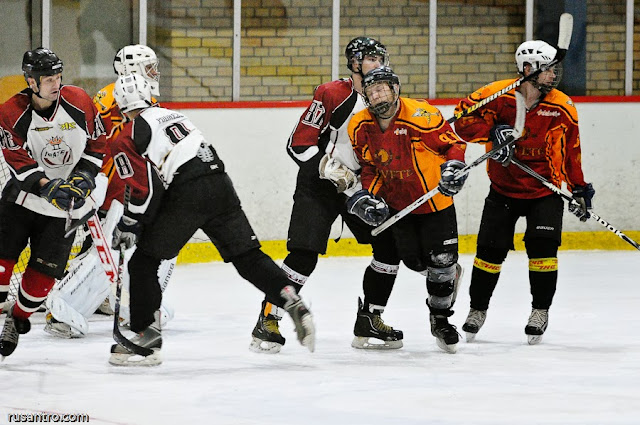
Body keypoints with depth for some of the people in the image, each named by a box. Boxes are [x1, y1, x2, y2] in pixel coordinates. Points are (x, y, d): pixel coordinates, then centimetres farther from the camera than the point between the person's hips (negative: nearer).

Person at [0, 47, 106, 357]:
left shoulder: (79, 101, -9)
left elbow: (97, 143, 3)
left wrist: (83, 176, -10)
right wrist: (47, 187, -28)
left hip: (64, 204, 0)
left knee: (44, 270, -4)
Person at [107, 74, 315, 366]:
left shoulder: (127, 138, 4)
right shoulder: (170, 114, 27)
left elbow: (144, 190, -5)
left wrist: (128, 225, 8)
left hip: (187, 194, -6)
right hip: (220, 185, 6)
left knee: (144, 262, 6)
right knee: (247, 256, 13)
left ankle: (147, 335, 1)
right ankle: (294, 305, -2)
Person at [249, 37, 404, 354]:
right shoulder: (332, 95, -15)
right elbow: (298, 144, -16)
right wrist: (333, 171, -24)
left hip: (362, 186, 6)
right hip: (317, 185, -6)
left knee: (389, 246, -2)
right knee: (304, 255, -15)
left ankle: (369, 322, 9)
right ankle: (267, 321, -4)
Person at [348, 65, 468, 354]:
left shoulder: (422, 116, -21)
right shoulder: (360, 127, -6)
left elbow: (453, 144, -10)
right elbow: (369, 168, 5)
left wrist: (453, 167, -27)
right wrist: (369, 196, -9)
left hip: (435, 198, -4)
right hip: (397, 203, 4)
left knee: (441, 261, -5)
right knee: (413, 260, 2)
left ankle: (440, 318, 16)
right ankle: (448, 275, 38)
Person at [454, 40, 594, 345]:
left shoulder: (562, 107, -6)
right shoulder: (498, 95, -13)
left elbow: (571, 149, 5)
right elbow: (463, 118, -13)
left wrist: (580, 187, 5)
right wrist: (492, 131, -27)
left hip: (545, 190, 0)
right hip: (503, 190, 0)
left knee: (542, 245, -13)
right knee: (490, 249, 2)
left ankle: (540, 310, 4)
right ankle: (478, 308, 22)